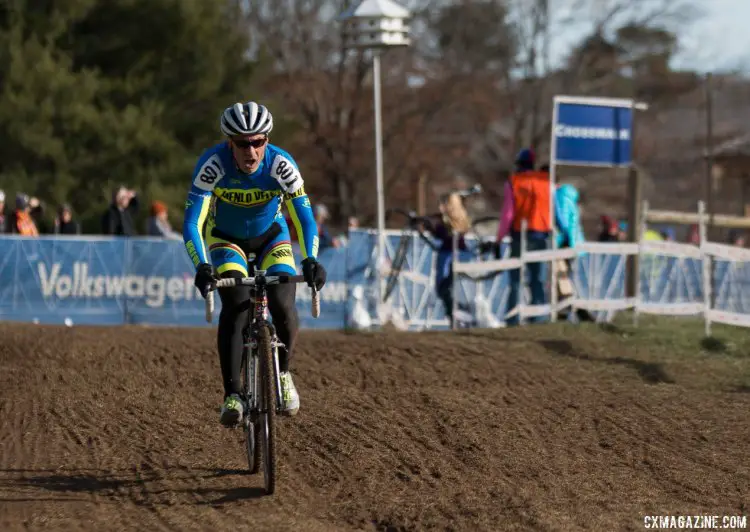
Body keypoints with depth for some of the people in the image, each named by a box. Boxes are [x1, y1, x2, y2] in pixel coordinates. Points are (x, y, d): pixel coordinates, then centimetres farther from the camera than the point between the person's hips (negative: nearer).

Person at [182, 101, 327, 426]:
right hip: (226, 238, -1)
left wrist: (310, 260, -46)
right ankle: (231, 395, -23)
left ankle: (283, 373, 9)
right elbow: (192, 223, -35)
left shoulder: (281, 165, -30)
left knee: (283, 305, -20)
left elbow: (304, 217, -28)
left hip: (271, 236, 1)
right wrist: (202, 266, -50)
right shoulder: (212, 164, -32)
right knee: (236, 304, -26)